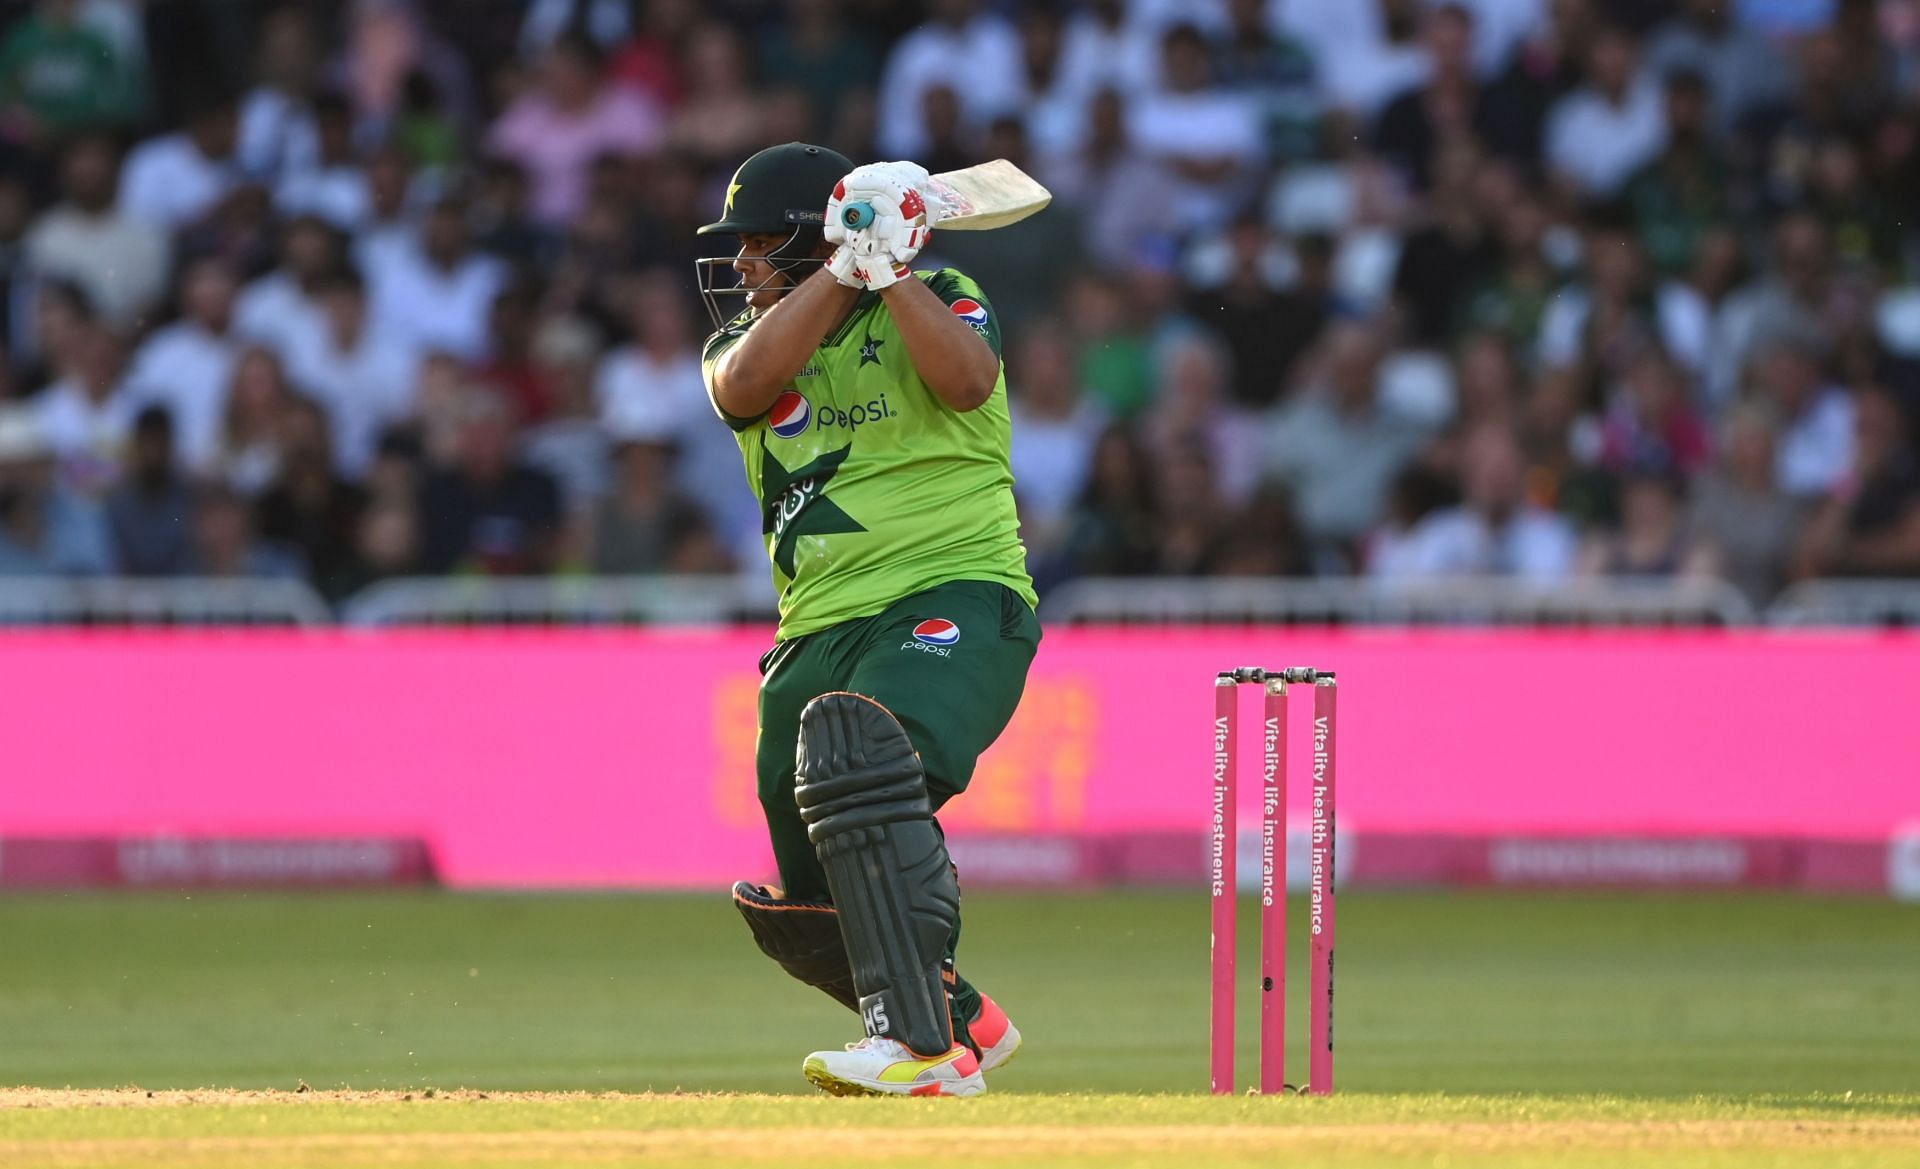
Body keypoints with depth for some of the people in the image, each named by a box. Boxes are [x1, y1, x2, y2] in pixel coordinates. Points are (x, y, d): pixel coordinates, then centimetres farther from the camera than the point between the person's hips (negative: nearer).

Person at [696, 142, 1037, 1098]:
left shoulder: (936, 301, 2)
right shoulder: (747, 336, 13)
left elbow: (966, 381, -20)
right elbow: (743, 387, -12)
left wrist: (889, 269, -21)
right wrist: (846, 268, -16)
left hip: (956, 600, -7)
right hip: (817, 636, 7)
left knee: (854, 748, -36)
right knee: (805, 912, 9)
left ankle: (921, 1044, -37)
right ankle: (967, 1024, 37)